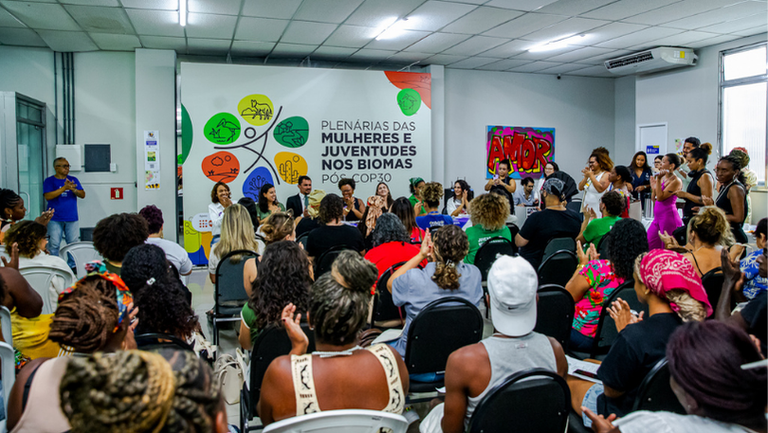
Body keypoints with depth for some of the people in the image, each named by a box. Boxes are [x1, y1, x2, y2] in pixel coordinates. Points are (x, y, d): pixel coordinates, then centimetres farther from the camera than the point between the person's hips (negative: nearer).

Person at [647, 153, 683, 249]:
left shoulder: (676, 181, -10)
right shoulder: (663, 177, 14)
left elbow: (660, 197, -18)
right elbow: (654, 198, 19)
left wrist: (658, 179, -16)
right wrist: (653, 187, 5)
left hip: (668, 217, -8)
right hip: (657, 217, 9)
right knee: (648, 247, 6)